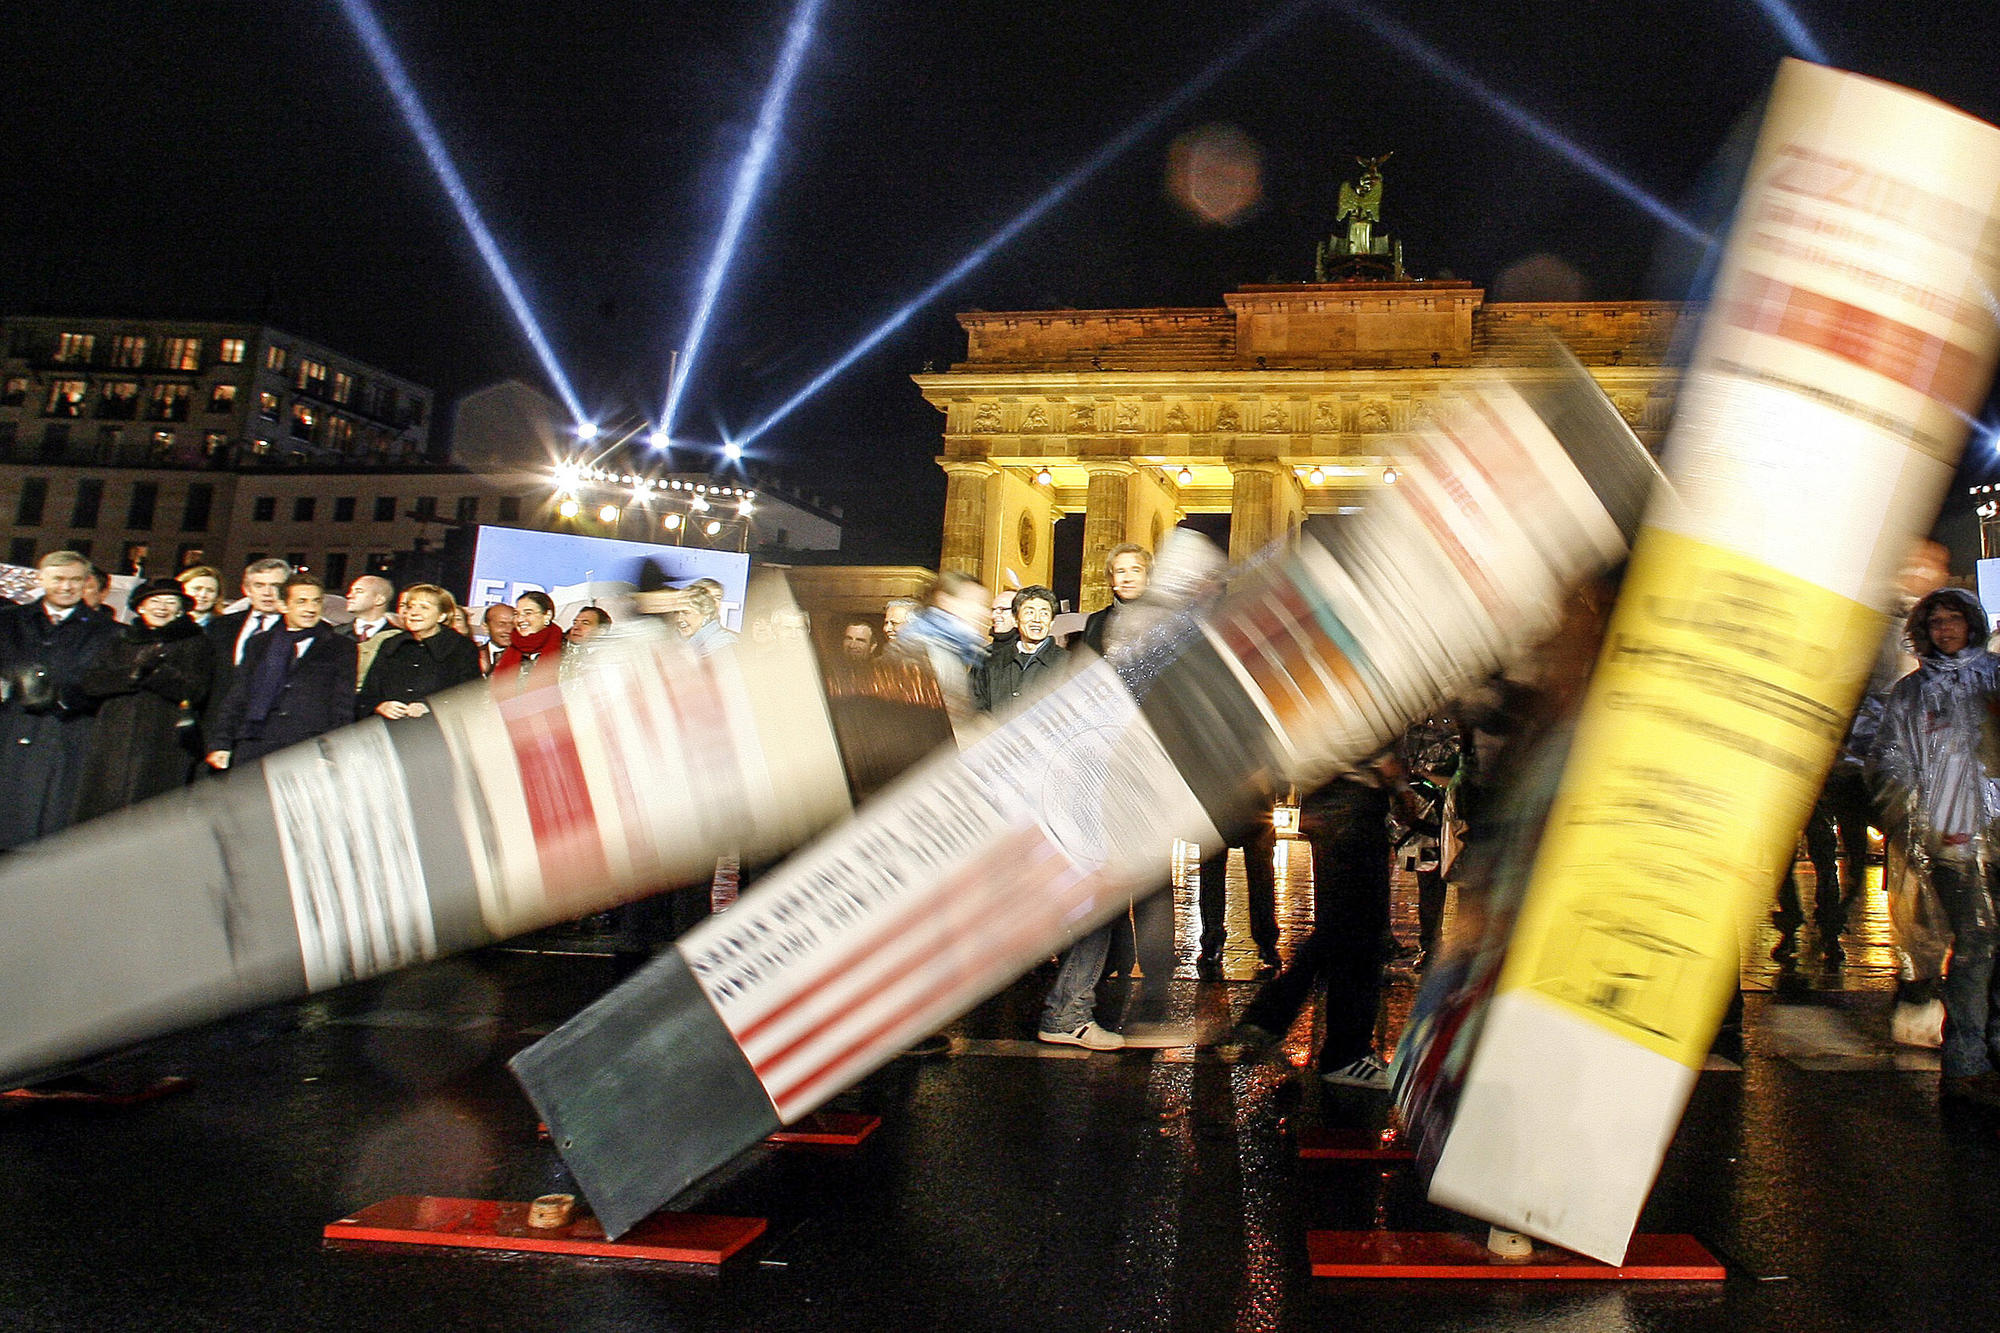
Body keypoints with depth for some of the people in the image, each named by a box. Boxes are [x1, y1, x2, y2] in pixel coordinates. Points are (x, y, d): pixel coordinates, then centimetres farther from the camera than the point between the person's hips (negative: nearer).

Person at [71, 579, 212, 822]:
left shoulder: (194, 643, 10)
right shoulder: (121, 639, 20)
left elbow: (195, 691, -4)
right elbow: (91, 683, 6)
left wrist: (154, 671, -14)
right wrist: (133, 672, -10)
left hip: (164, 745, -3)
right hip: (114, 743, 3)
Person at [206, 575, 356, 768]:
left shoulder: (341, 647, 11)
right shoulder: (259, 644, 20)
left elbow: (342, 706, 5)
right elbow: (236, 698, 18)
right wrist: (220, 744, 7)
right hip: (255, 749, 3)